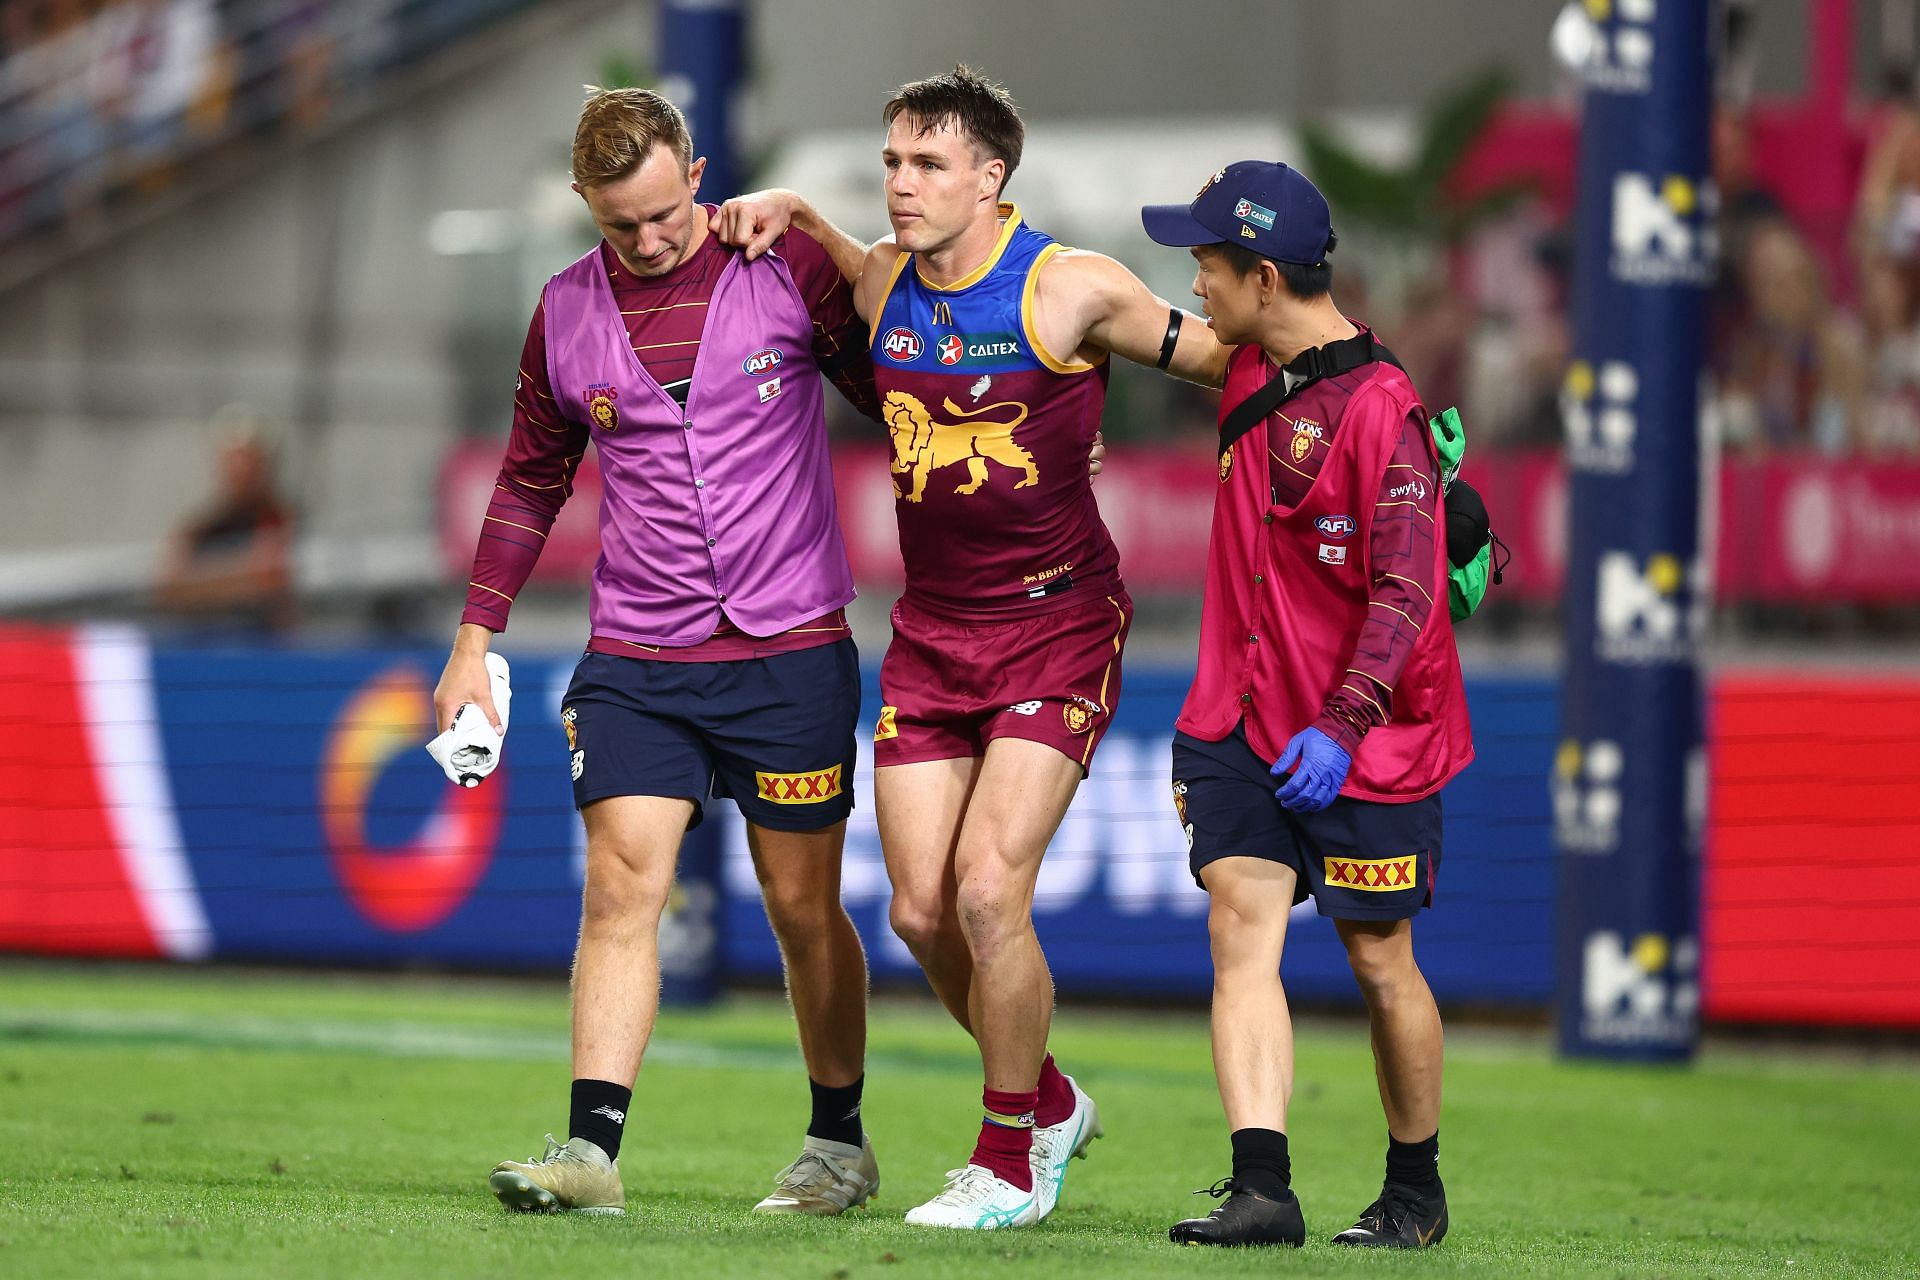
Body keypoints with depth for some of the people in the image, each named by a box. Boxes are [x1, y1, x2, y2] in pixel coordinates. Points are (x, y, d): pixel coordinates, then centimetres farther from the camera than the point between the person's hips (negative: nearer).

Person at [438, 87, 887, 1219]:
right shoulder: (567, 313, 6)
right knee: (623, 879, -12)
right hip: (636, 658, 2)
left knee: (803, 906, 6)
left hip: (792, 649, -2)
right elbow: (530, 482, 17)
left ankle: (840, 1141, 22)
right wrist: (476, 639, 14)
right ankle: (593, 1149, -17)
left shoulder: (793, 268, -3)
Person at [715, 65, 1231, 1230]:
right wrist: (790, 210, 9)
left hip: (1057, 627, -6)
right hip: (932, 630, 6)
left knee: (988, 890, -16)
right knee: (922, 911, 2)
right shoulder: (881, 282, 3)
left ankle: (1013, 1164, 1)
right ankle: (1048, 1102, 27)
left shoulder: (1069, 289, -12)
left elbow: (1214, 358, 0)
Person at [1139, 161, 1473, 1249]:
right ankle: (1262, 1189, -16)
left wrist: (1339, 728, -29)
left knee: (1379, 958, 4)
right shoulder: (1252, 372, 7)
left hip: (1368, 738, -7)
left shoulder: (1379, 406, -18)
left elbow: (1408, 592, -22)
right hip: (1250, 719, 7)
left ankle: (1416, 1190, 21)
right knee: (1241, 926, -8)